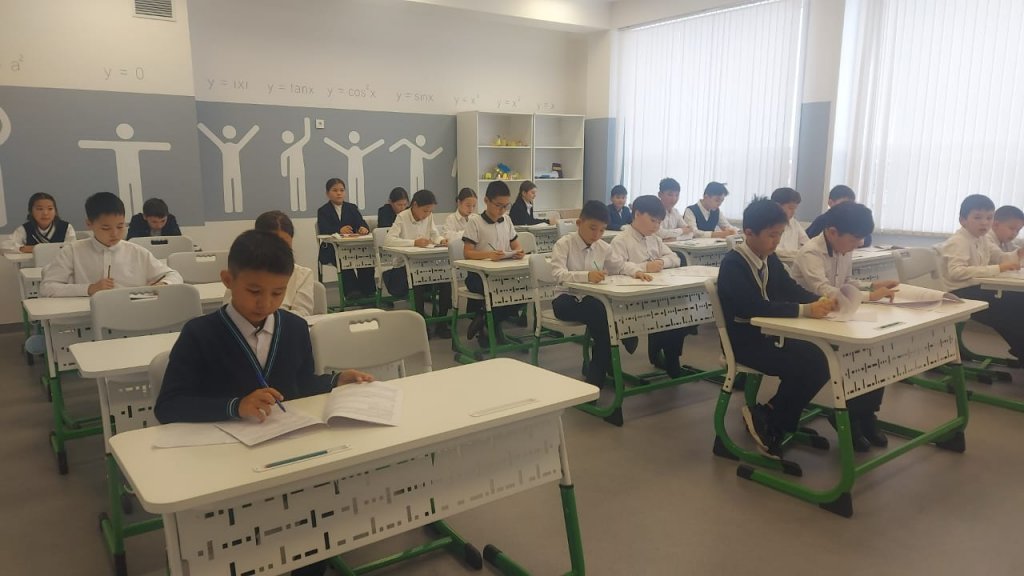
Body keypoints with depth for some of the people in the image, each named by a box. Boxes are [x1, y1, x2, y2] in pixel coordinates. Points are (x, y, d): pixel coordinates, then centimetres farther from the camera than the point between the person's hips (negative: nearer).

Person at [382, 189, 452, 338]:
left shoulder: (429, 216, 5)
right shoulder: (402, 217, -11)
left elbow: (434, 235, 10)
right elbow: (388, 240, -23)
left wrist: (441, 240, -15)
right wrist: (414, 242, -33)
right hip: (403, 266, -5)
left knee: (445, 279, -19)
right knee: (418, 282, -33)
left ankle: (440, 322, -4)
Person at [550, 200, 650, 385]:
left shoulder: (603, 247, 8)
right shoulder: (564, 244, -9)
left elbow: (621, 265, 18)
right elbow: (558, 274, -23)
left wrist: (637, 271, -5)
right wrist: (587, 275, -39)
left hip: (593, 300, 5)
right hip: (566, 300, -5)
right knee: (598, 310, -33)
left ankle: (597, 372, -8)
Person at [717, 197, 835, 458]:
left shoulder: (770, 259, 7)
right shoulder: (732, 265, -19)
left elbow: (792, 289, 9)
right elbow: (755, 307, -30)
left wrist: (821, 300, -13)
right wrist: (806, 310, -35)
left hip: (770, 333, 8)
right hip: (744, 341, -8)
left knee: (821, 361, -9)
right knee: (804, 367, -22)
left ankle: (768, 415, 4)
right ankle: (769, 423, 1)